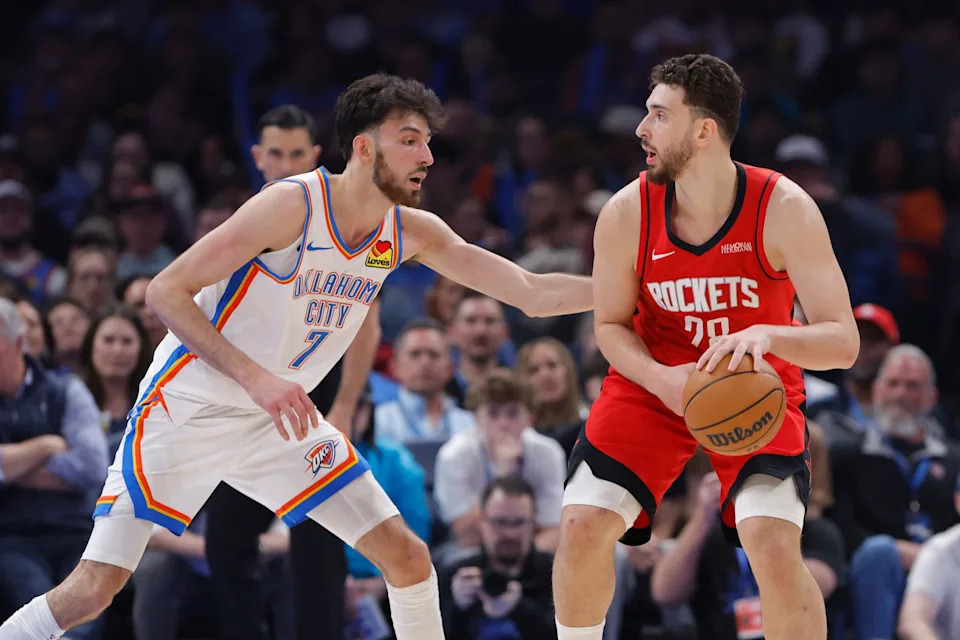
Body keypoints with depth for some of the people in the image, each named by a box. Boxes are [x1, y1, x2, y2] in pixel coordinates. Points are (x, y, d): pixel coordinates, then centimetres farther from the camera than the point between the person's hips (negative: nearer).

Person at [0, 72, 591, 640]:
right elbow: (166, 292, -22)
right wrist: (255, 377, -31)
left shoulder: (411, 232, -2)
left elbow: (532, 293, 3)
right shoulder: (293, 205, -21)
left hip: (279, 420, 6)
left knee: (408, 558, -3)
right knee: (94, 589, -14)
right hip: (189, 405, -6)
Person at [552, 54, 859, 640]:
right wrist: (661, 379, -23)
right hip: (653, 382, 2)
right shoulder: (626, 215, -15)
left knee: (775, 548, -22)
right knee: (582, 527, -11)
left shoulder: (785, 210, -23)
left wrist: (769, 335, -45)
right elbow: (611, 325, -1)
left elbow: (844, 343, -24)